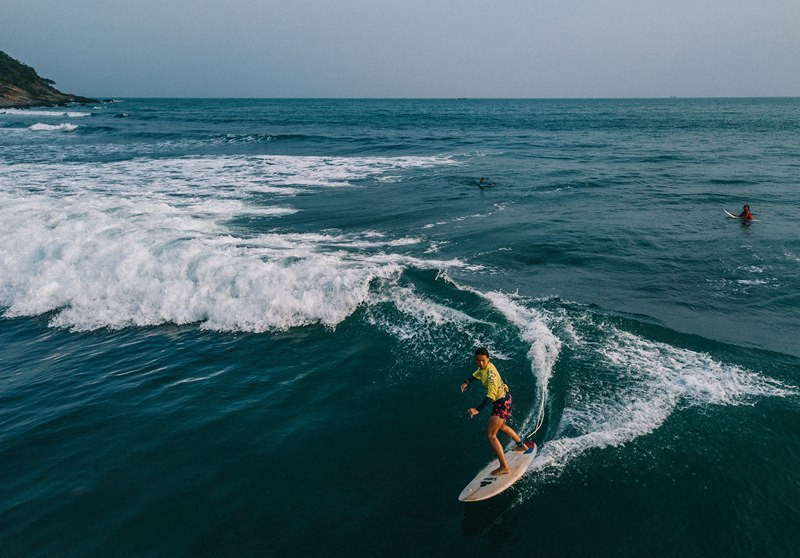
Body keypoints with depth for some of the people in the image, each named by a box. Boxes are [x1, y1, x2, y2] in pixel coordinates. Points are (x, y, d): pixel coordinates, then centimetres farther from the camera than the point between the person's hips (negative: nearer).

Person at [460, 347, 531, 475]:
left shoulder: (490, 374, -32)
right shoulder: (484, 367, -4)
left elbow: (491, 396, -43)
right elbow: (477, 374, 23)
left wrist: (477, 409, -52)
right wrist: (467, 382, 9)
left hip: (501, 402, -10)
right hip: (504, 398, 10)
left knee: (491, 435, -11)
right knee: (501, 426, 33)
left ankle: (504, 467, -11)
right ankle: (522, 444, 54)